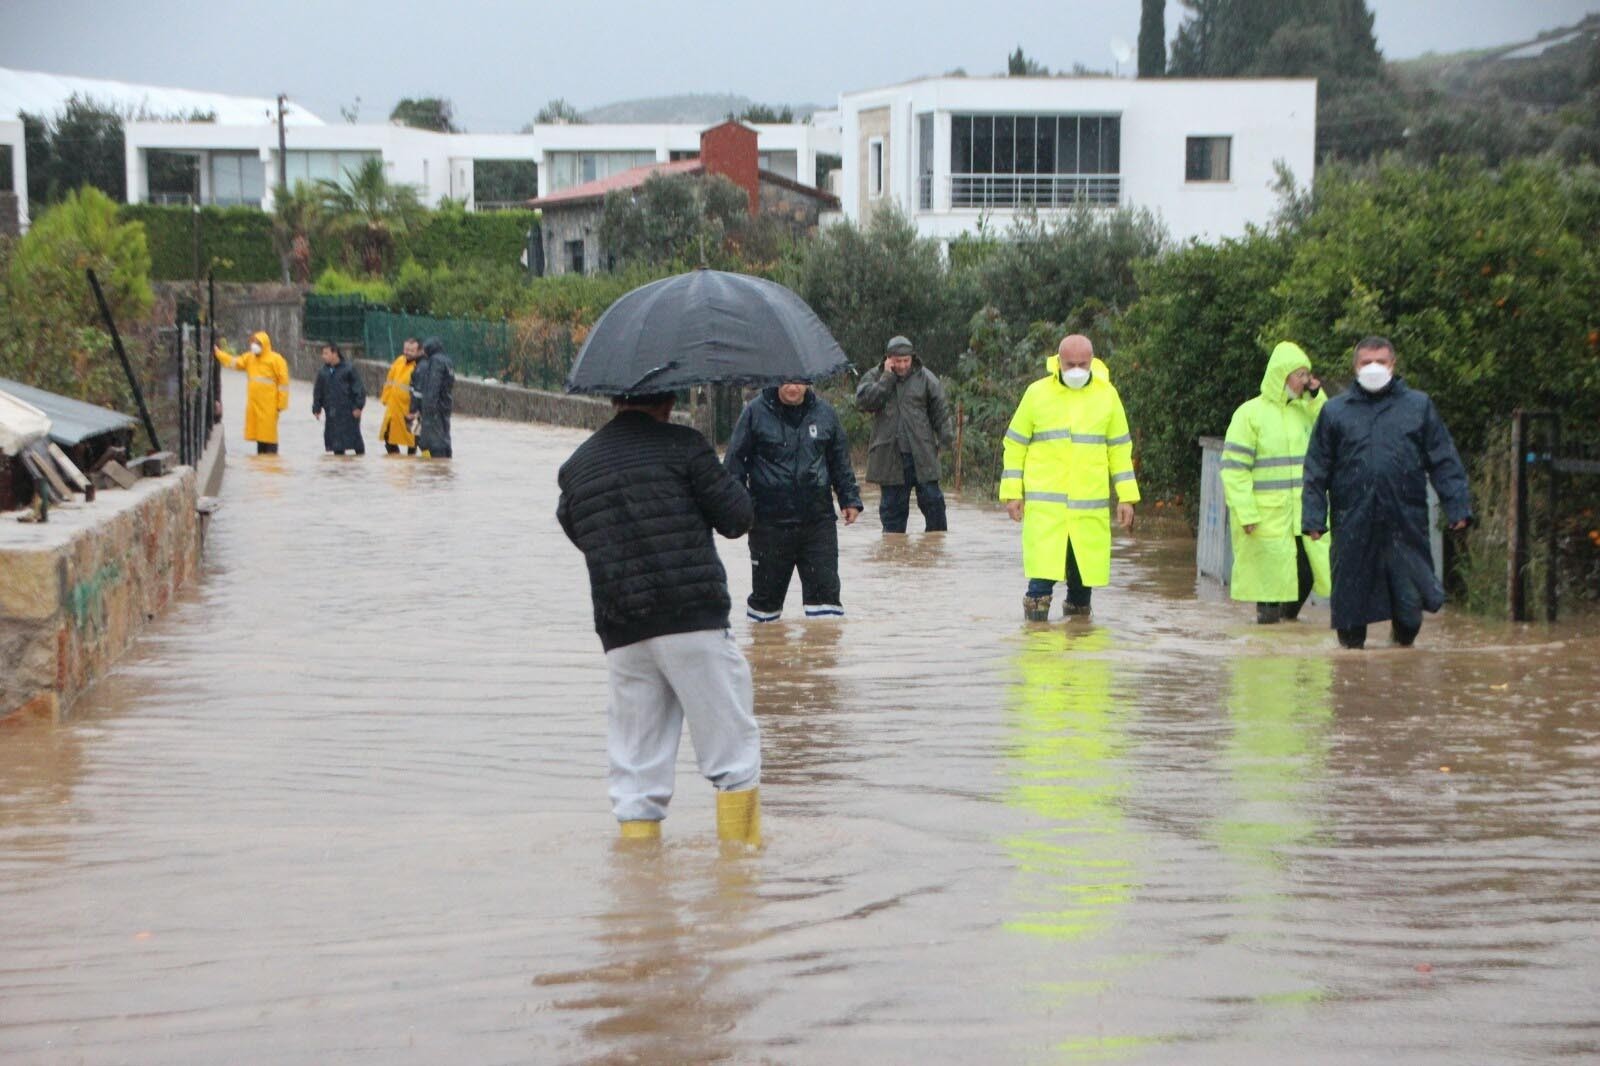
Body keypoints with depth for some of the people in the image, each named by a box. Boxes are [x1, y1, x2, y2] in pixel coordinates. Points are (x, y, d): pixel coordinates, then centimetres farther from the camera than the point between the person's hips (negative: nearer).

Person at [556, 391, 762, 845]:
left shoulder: (575, 467, 12)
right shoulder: (682, 444, -3)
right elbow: (738, 518, -2)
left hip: (620, 632, 4)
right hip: (693, 620, -4)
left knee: (636, 759, 10)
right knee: (732, 740, 5)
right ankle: (740, 844, 5)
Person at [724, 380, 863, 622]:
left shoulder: (824, 412, 6)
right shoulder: (756, 412, -3)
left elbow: (840, 461, 17)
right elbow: (735, 459, 1)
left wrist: (850, 499, 12)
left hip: (818, 519, 2)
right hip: (769, 522, -2)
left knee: (825, 589, -2)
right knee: (766, 592, 9)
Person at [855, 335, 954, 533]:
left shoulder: (924, 377, 5)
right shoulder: (874, 377, 6)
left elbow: (940, 411, 6)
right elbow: (863, 401, -11)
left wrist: (947, 436, -5)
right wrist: (887, 378, -10)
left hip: (922, 455, 0)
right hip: (889, 456, 0)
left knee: (932, 500, -1)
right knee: (892, 505, 5)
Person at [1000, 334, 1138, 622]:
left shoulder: (1107, 395, 8)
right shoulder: (1037, 393, 3)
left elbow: (1120, 448, 12)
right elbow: (1015, 444, 8)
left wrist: (1126, 496, 7)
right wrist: (1012, 492, 2)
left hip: (1091, 502, 2)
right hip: (1044, 500, -2)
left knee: (1086, 563, 5)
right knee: (1044, 565, -13)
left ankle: (1079, 611, 23)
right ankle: (1036, 604, 1)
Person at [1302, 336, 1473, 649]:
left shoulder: (1419, 405, 10)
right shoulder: (1335, 411, 10)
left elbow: (1445, 462, 8)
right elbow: (1316, 471, 9)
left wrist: (1457, 508, -1)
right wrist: (1313, 517, 1)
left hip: (1406, 521, 0)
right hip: (1353, 525, 0)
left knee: (1410, 600, 0)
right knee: (1350, 596, 4)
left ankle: (1404, 643, 22)